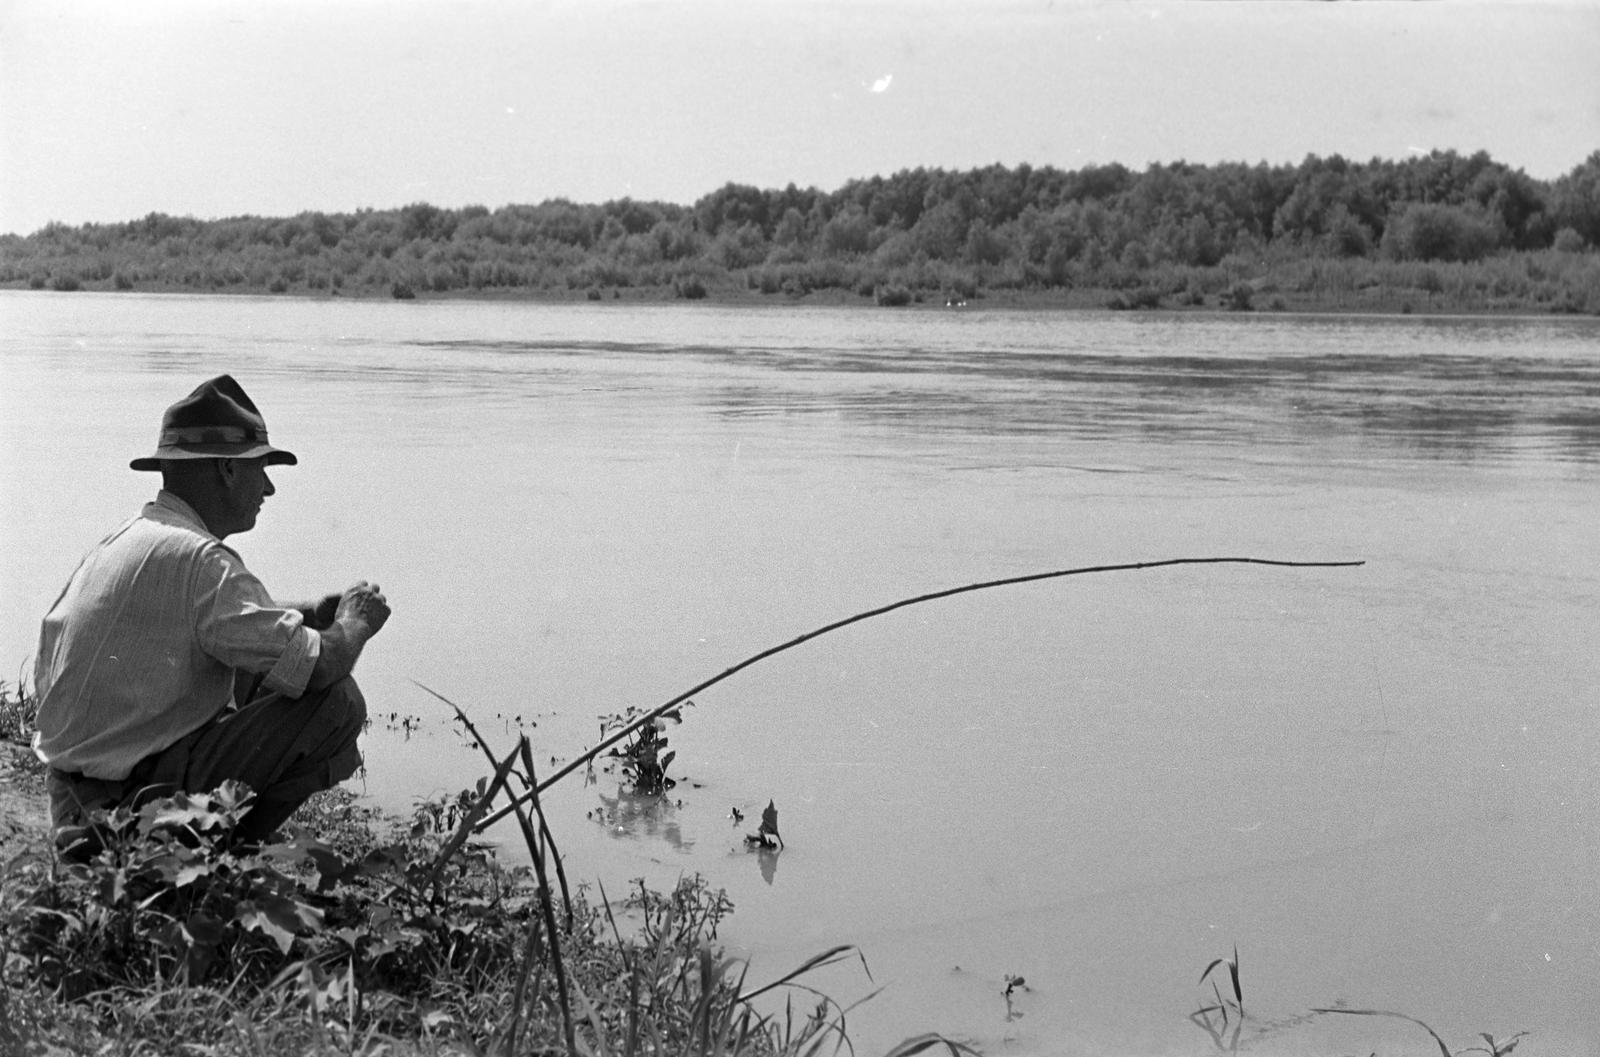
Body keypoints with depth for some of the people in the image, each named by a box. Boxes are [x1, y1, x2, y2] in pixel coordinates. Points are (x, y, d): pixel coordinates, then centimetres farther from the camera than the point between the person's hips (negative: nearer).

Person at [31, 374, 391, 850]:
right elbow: (317, 667, -23)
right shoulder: (199, 558, -18)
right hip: (133, 794, -10)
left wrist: (313, 613, 16)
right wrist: (356, 623, 2)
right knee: (337, 701, -11)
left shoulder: (119, 540, 13)